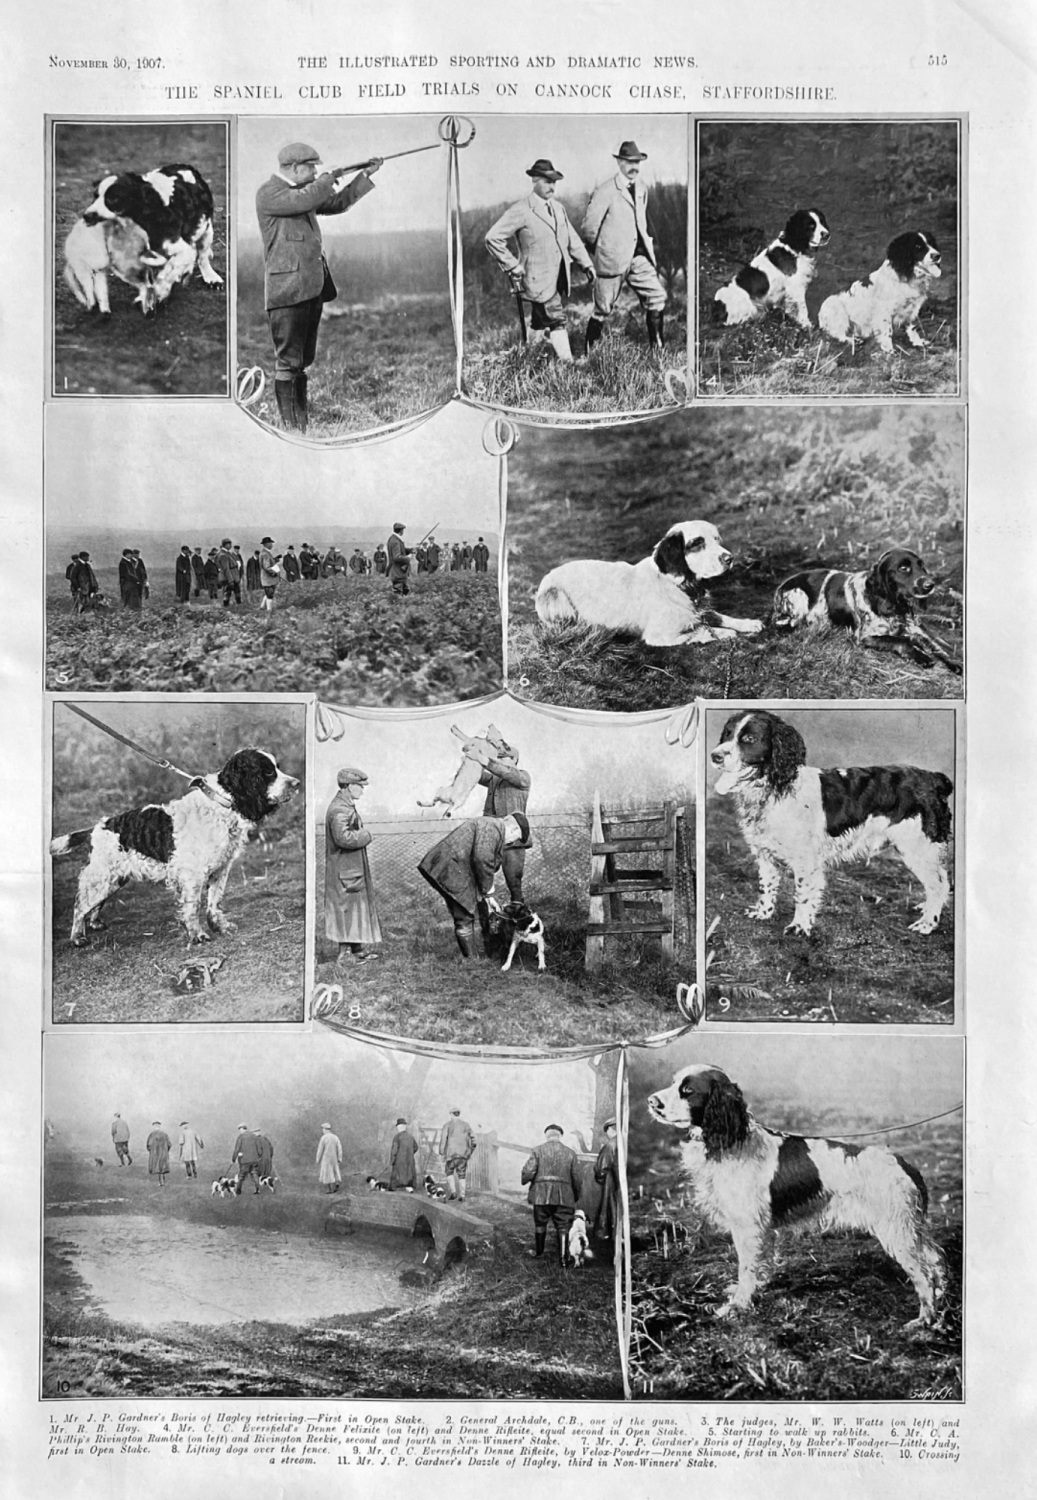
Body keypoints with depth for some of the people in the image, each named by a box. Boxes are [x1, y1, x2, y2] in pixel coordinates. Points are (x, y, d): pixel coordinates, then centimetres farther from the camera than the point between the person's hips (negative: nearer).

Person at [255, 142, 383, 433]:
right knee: (288, 362, -6)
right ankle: (289, 427, -4)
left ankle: (304, 424, 17)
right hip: (288, 289, -9)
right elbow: (304, 201, -23)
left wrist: (366, 175, 20)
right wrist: (329, 177, -8)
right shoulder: (269, 194, -9)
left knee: (304, 360, 12)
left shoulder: (302, 191, 18)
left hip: (312, 287, 9)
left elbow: (338, 203, 25)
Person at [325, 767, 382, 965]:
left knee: (357, 908, 15)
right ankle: (345, 953, 3)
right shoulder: (340, 809, -20)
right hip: (345, 869, -11)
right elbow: (343, 837, -31)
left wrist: (362, 835, 6)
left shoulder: (347, 806, 14)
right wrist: (365, 836, -18)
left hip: (353, 867, 11)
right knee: (347, 908, -4)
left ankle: (356, 949, 23)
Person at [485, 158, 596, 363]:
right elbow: (493, 238, -12)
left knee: (541, 324, 12)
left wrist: (586, 263, 7)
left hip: (559, 279, 7)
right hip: (538, 281, -7)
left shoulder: (558, 208, 15)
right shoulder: (521, 211, -10)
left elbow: (572, 239, 20)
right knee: (556, 321, -12)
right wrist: (513, 267, -13)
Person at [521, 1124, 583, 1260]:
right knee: (563, 1226, 6)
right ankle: (563, 1256, -1)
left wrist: (525, 1180, 13)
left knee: (540, 1224, 17)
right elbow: (577, 1178, 5)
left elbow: (528, 1172, -10)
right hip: (564, 1196, 0)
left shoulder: (538, 1150, -1)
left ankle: (538, 1252, 30)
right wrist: (576, 1196, 17)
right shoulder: (570, 1153, 5)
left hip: (541, 1195, 0)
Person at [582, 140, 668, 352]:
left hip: (638, 256, 6)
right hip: (613, 260, -6)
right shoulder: (604, 192, -11)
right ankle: (590, 354, 12)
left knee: (657, 297, -2)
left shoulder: (640, 187, 11)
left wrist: (649, 245, 17)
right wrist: (603, 249, 3)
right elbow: (588, 228, -9)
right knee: (603, 309, -1)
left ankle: (657, 348, 7)